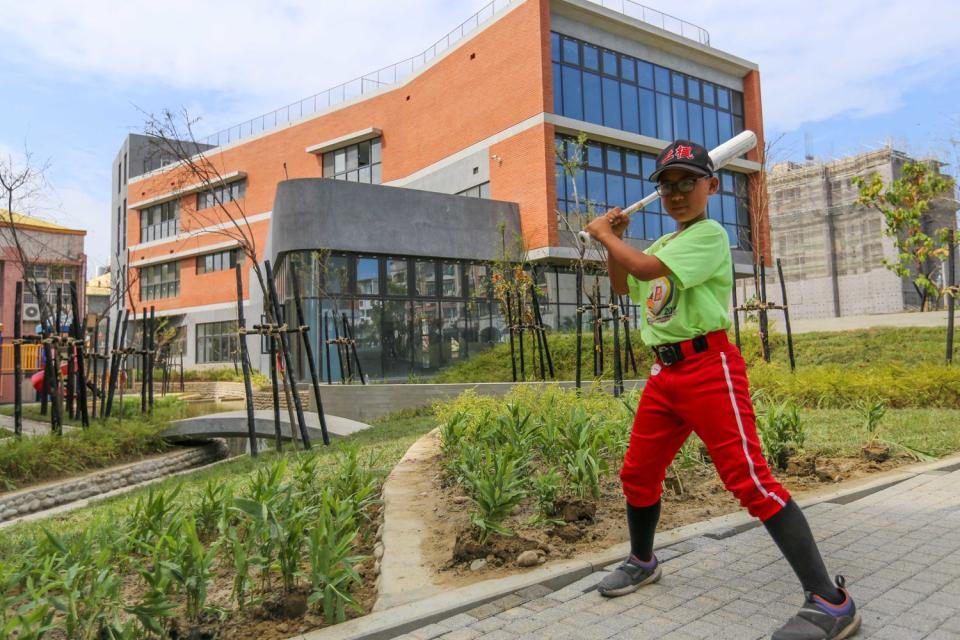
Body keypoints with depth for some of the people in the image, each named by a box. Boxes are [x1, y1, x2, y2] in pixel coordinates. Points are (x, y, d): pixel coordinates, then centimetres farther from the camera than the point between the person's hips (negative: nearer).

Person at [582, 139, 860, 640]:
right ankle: (642, 562, 35)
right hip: (664, 372, 8)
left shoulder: (709, 233, -7)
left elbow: (648, 268, -19)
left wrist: (604, 235, -4)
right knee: (637, 473, 14)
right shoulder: (664, 243, 19)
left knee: (749, 479, -13)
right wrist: (613, 242, 15)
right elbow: (623, 285, 30)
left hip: (708, 368, -8)